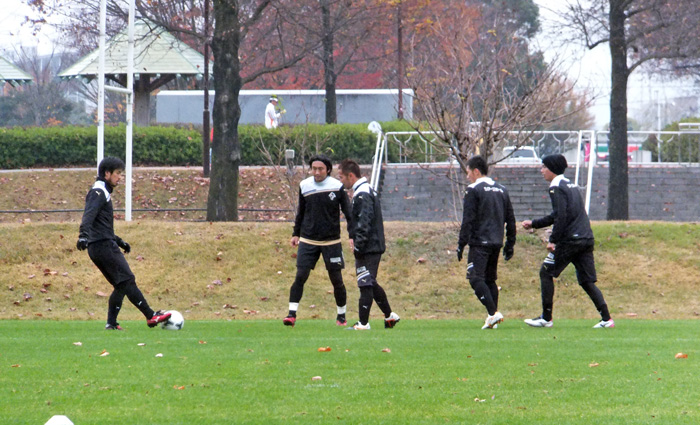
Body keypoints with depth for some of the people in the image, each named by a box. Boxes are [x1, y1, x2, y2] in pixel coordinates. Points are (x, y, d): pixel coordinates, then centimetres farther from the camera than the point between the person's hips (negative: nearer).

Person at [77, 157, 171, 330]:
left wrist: (119, 241, 37)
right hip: (103, 246, -11)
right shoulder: (98, 192, -9)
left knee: (122, 285, 10)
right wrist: (83, 235, -42)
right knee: (127, 280, -12)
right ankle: (151, 316, -16)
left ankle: (111, 323, 8)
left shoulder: (103, 192, 23)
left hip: (103, 246, 11)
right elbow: (89, 215, -26)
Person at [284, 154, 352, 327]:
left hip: (331, 241, -1)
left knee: (336, 279, 4)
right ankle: (292, 314, -7)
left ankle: (341, 316, 18)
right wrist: (296, 233, 18)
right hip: (308, 240, 1)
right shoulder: (304, 186, 3)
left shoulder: (337, 187, -5)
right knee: (300, 276, -9)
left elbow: (348, 212, 0)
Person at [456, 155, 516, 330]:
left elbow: (468, 220, -10)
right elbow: (510, 219, 18)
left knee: (476, 278, -10)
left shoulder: (473, 190, -5)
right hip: (496, 243, 7)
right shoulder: (501, 190, 16)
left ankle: (493, 313, -24)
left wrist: (461, 244, -8)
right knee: (490, 279, 14)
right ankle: (492, 318, 8)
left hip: (479, 243, -7)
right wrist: (510, 244, 23)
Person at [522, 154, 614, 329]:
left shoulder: (556, 188, -8)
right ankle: (606, 319, -3)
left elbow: (561, 217, -18)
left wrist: (553, 240, -14)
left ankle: (546, 318, 3)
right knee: (587, 281, 8)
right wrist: (534, 224, 32)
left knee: (546, 273, 3)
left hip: (569, 241, -8)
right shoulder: (571, 186, 21)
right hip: (587, 240, 8)